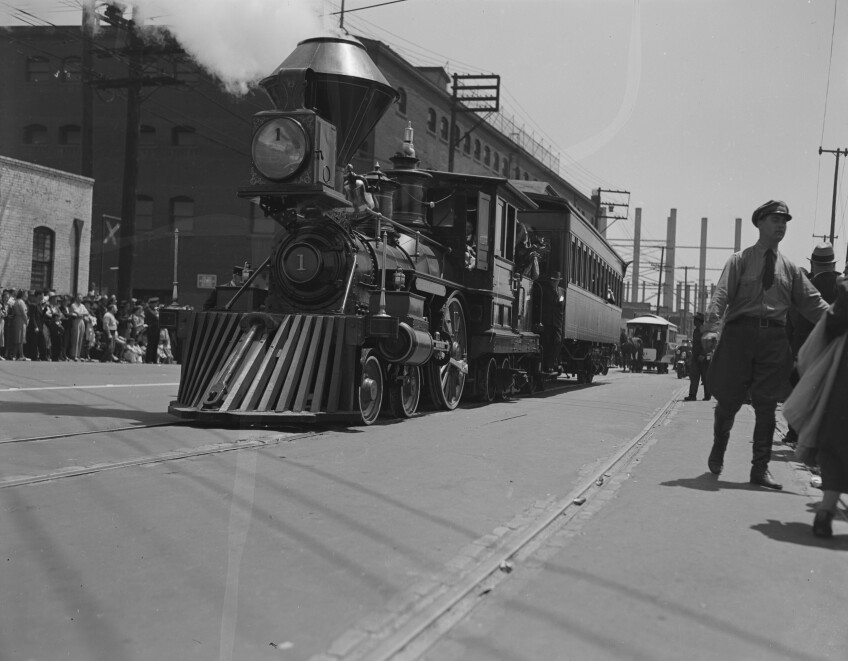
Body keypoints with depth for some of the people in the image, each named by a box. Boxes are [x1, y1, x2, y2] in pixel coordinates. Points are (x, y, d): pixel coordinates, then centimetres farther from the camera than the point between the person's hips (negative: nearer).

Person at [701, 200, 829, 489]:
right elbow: (721, 294, -8)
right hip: (739, 333, -3)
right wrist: (710, 327, -22)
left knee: (767, 406, 2)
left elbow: (813, 302, 10)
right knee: (729, 400, 3)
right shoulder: (740, 260, 4)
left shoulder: (790, 269, 15)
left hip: (774, 337, 3)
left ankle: (760, 468, 9)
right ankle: (718, 450, 29)